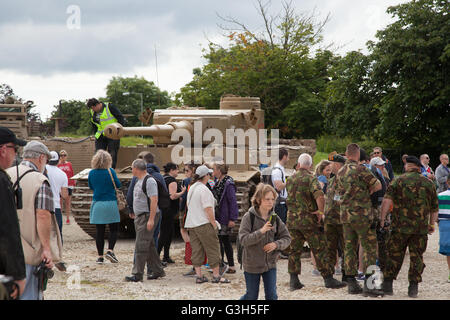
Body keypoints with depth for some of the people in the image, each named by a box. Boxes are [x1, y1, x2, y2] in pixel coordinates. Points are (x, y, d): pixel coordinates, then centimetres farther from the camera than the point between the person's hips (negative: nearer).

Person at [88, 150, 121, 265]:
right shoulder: (110, 171, -9)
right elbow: (118, 185, -1)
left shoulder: (92, 173, 0)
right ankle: (110, 250, -9)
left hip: (97, 203, 3)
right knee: (114, 229, 8)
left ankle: (100, 256, 4)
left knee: (99, 231, 5)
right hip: (110, 203, -3)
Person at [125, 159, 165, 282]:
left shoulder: (149, 181, -15)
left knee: (141, 246, -11)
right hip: (140, 217, 10)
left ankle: (137, 274, -10)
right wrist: (134, 212, 26)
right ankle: (157, 271, 20)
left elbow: (154, 200, -21)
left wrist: (151, 219, -25)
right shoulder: (139, 181, 16)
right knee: (149, 246, 13)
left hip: (147, 217, -10)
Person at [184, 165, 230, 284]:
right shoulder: (204, 189, -15)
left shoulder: (192, 188, 12)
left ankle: (199, 276, 8)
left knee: (196, 250, 9)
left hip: (191, 224, 8)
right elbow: (208, 209, -18)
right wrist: (214, 224, -12)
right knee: (213, 249, -1)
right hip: (204, 224, -8)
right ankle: (216, 275, 1)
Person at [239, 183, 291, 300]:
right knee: (252, 296, 10)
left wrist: (276, 244, -17)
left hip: (270, 264, 3)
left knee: (272, 296, -1)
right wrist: (261, 231, -33)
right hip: (252, 265, -3)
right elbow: (243, 239, -21)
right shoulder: (249, 217, -13)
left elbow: (287, 238, 3)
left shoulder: (274, 218, -1)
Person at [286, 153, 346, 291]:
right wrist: (321, 211, -14)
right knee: (320, 250, 0)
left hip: (292, 220, 5)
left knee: (294, 250, 10)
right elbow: (319, 195, -26)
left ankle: (294, 280, 7)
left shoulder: (290, 179, 10)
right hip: (309, 219, -5)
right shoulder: (311, 179, -9)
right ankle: (328, 279, 1)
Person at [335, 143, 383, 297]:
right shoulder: (360, 169, -10)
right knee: (370, 248, -3)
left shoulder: (340, 172, 12)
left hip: (345, 215, 7)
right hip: (362, 215, -7)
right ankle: (368, 285, -9)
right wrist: (368, 192, 9)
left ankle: (352, 284, 10)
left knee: (349, 248, 9)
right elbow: (378, 185, -9)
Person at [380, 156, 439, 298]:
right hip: (421, 228, 2)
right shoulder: (429, 183, 9)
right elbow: (434, 208, 15)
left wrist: (382, 219, -9)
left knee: (394, 255, 8)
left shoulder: (398, 180, 0)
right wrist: (432, 224, 27)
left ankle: (387, 284, 9)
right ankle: (413, 287, 7)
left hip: (400, 226, -2)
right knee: (417, 257, 9)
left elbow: (387, 200, -12)